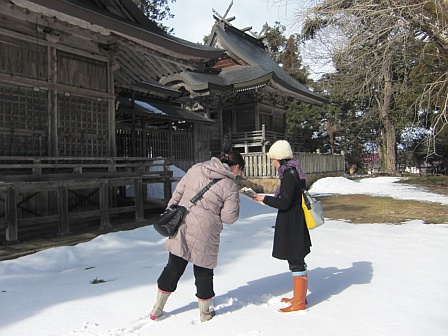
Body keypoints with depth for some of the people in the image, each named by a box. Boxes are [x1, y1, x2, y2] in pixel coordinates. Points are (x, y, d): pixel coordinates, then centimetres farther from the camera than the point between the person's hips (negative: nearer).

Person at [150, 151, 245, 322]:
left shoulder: (196, 169, 3)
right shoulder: (230, 186, -9)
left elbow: (177, 193, 7)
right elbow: (229, 217, -8)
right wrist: (234, 203, 10)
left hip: (181, 229, 4)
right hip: (204, 237, -4)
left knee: (173, 269, 17)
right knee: (203, 272, 15)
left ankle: (157, 309, 30)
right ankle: (205, 312, 33)